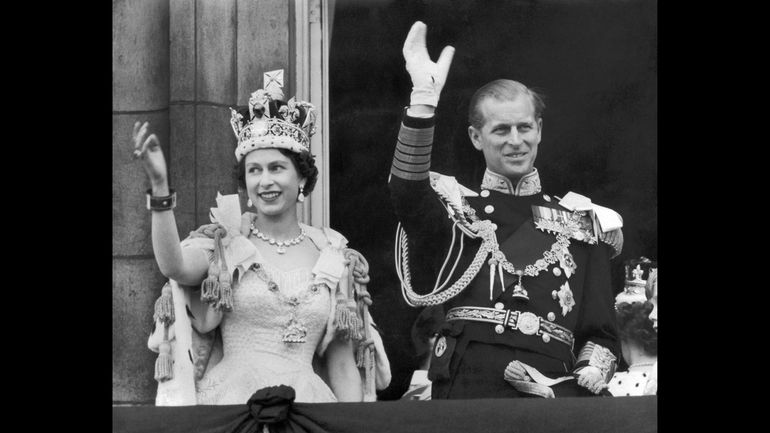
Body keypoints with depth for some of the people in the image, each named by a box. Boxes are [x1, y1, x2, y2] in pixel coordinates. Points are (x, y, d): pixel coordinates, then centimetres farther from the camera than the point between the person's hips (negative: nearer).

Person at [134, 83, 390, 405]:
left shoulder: (333, 258, 9)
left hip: (307, 400, 2)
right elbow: (176, 267, -19)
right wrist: (159, 185, -29)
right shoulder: (224, 244, 4)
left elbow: (342, 365, 11)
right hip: (230, 398, -2)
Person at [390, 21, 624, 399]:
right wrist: (424, 98, -22)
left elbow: (601, 334, 17)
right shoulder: (456, 208, 12)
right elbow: (407, 192, -12)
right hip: (468, 388, -2)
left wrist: (588, 377, -3)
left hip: (554, 392, 2)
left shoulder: (582, 223, 17)